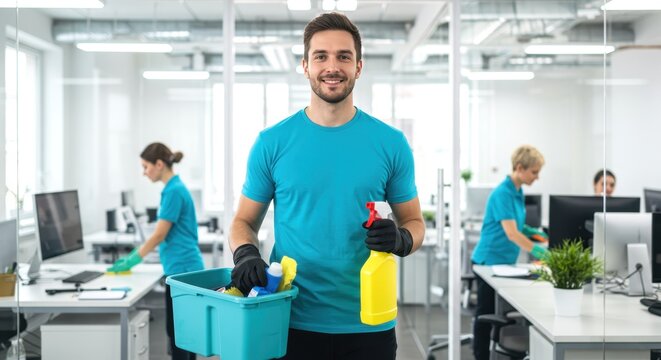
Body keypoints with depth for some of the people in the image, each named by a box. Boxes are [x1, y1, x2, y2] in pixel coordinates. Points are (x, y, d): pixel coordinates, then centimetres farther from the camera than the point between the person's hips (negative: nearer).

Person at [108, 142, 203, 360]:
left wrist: (133, 260, -4)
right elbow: (165, 235, 20)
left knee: (176, 330, -3)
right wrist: (134, 255, 18)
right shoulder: (174, 188, 14)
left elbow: (160, 235, -15)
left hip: (181, 270, -10)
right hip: (184, 268, 10)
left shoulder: (174, 191, -16)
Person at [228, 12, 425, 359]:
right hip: (292, 322, 0)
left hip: (369, 324, 1)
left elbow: (414, 221, 7)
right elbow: (244, 220, 6)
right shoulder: (272, 142, -1)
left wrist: (400, 239, -15)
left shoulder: (390, 143, 0)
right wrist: (245, 253, -15)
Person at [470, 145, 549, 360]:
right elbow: (510, 232, -29)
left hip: (505, 261, 9)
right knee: (486, 313, 0)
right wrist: (536, 250, -36)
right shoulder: (503, 194, -21)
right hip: (490, 261, -9)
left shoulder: (518, 192, 7)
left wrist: (532, 231, 4)